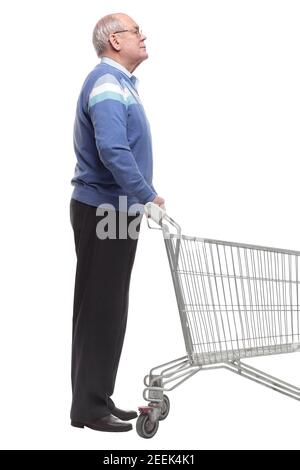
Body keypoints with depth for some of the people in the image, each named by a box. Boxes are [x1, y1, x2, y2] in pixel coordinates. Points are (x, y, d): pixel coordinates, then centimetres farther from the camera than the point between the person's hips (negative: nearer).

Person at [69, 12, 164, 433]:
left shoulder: (121, 83, 17)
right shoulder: (107, 83, -16)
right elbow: (113, 151, -28)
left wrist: (141, 198, 14)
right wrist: (148, 195, -19)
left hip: (116, 211, 10)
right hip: (104, 211, -10)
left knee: (109, 310, 13)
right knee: (99, 310, -5)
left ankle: (98, 399, 21)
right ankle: (89, 408, 3)